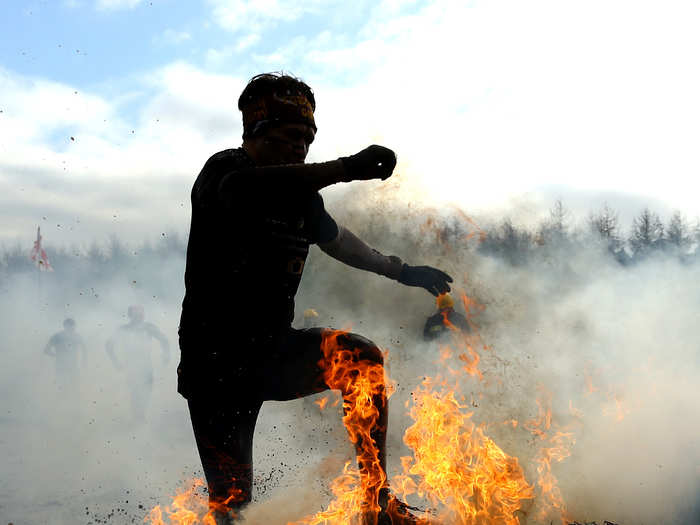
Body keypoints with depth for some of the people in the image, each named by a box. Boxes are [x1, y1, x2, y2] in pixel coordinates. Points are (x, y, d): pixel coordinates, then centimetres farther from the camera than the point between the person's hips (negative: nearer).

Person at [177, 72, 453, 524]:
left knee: (361, 356, -18)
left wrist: (401, 271, 33)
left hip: (275, 351, 6)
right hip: (217, 364, -5)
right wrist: (347, 168, -45)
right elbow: (247, 190, -37)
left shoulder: (300, 189, 8)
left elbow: (335, 238, 26)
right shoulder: (223, 169, -11)